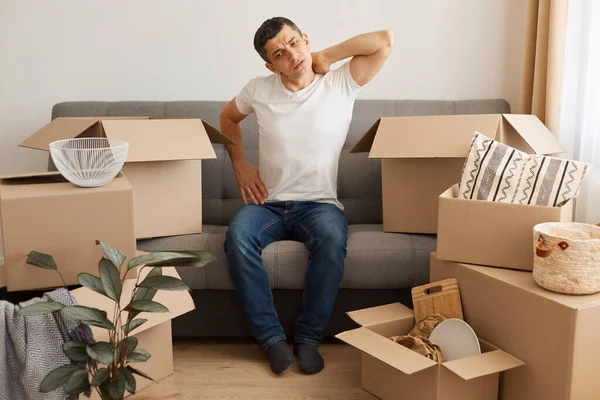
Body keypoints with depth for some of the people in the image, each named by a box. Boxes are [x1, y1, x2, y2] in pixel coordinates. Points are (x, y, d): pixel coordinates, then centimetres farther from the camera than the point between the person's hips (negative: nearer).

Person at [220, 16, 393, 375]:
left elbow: (385, 41, -10)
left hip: (319, 203, -1)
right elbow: (228, 118, 23)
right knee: (238, 236, -32)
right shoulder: (259, 90, 4)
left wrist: (325, 57, -5)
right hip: (267, 202, 2)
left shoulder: (341, 85, -1)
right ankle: (271, 336, -21)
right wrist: (240, 164, 11)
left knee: (332, 237, -37)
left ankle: (309, 337, -20)